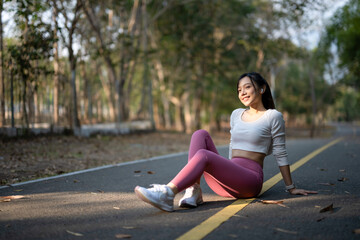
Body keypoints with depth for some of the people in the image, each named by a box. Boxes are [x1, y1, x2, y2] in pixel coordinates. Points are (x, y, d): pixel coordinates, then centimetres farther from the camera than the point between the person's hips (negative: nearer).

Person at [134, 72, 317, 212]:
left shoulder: (273, 116, 1)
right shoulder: (236, 115, 18)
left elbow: (280, 154, 2)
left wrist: (291, 187, 6)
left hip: (250, 180, -6)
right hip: (227, 184, 6)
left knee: (204, 155, -30)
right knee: (200, 134, -13)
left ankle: (167, 194, -42)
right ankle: (193, 191, -27)